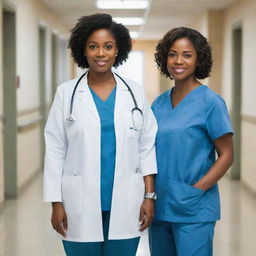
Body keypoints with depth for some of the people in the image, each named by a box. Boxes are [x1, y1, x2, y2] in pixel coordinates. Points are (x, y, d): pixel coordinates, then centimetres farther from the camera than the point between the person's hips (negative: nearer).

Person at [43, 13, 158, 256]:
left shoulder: (135, 92, 5)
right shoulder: (66, 93, 1)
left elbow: (147, 147, 6)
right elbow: (55, 150, 1)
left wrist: (149, 196, 1)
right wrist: (56, 203, -3)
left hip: (125, 204, 1)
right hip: (80, 205, -1)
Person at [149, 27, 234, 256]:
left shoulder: (210, 102, -7)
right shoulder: (159, 103, 9)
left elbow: (226, 155, -8)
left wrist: (197, 190, -16)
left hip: (193, 211, -5)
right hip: (159, 207, 6)